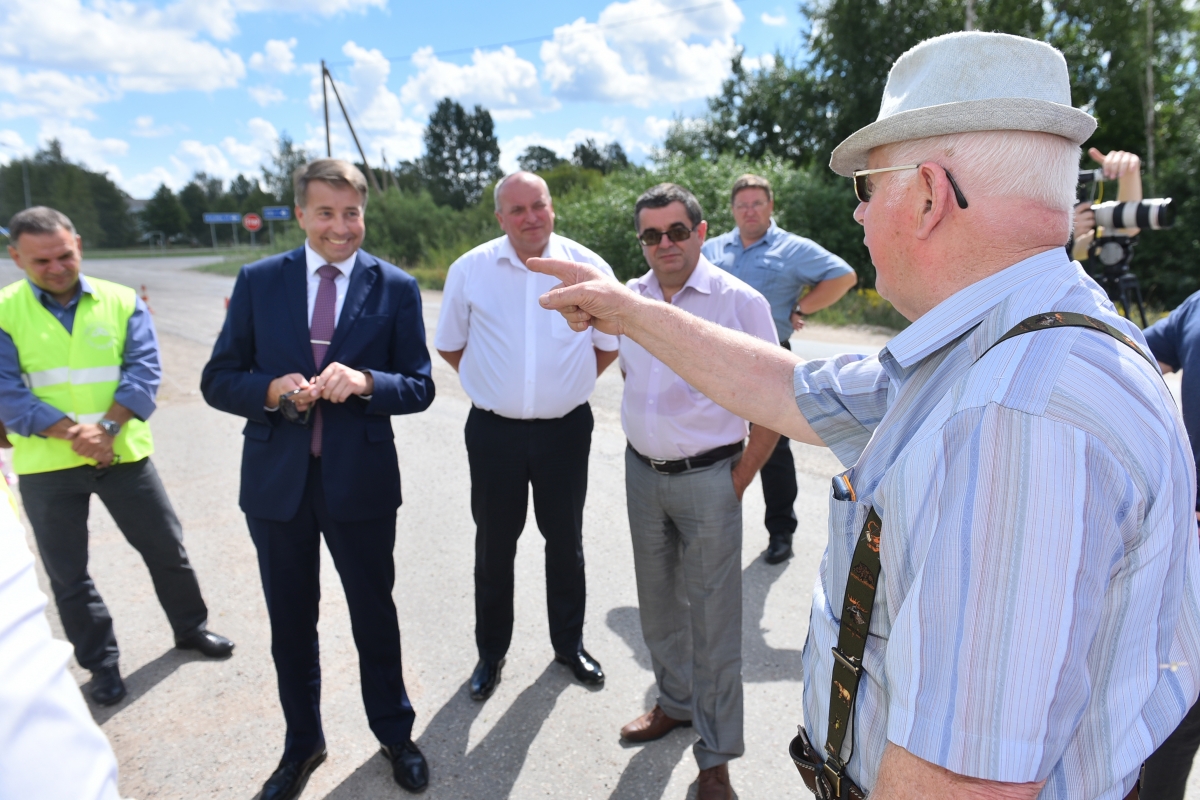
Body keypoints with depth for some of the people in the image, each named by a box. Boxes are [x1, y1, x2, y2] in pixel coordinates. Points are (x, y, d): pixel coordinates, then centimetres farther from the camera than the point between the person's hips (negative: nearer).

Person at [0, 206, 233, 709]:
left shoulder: (122, 302, 0)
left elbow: (144, 371, -8)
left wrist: (105, 427, -21)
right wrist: (71, 432, -22)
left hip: (123, 454, 1)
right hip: (46, 465, 0)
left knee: (167, 548, 11)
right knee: (68, 574, 11)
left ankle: (191, 628, 33)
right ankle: (101, 663, 28)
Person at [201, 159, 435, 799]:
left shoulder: (395, 287, -3)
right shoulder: (258, 281, 1)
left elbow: (419, 388, -3)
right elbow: (218, 380, 2)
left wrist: (365, 381, -23)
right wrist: (272, 390, -19)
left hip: (361, 481, -1)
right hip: (277, 481, 2)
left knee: (375, 615, 14)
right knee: (291, 623, 17)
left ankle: (394, 734, 38)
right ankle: (302, 744, 41)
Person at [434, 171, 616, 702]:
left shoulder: (588, 267, -4)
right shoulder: (470, 270, -4)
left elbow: (609, 344, 9)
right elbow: (449, 345, 9)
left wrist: (569, 383, 6)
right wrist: (491, 384, 6)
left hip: (566, 428, 0)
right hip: (494, 431, 0)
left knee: (565, 541, 14)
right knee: (494, 544, 12)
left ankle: (569, 645, 35)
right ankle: (491, 652, 32)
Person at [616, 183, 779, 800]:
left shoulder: (740, 302, -11)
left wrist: (737, 483, -9)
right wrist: (642, 448, 12)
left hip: (707, 478, -5)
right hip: (641, 473, 5)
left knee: (711, 616, 4)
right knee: (657, 603, 19)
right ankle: (676, 702, 43)